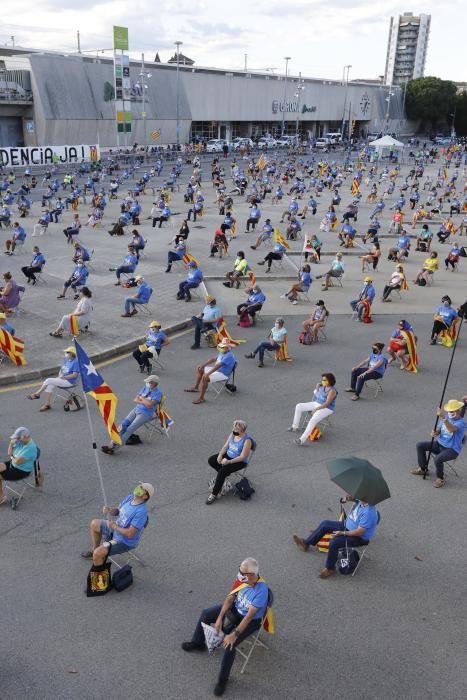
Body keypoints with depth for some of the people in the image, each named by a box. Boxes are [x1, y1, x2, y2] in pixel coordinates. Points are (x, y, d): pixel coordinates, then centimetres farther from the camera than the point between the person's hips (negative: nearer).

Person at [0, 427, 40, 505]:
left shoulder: (30, 448, -32)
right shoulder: (21, 441, -5)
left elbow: (17, 461, -29)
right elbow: (10, 453, 1)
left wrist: (12, 457, -7)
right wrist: (11, 443, -17)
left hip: (21, 471, -9)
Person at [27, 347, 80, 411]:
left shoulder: (76, 362, -14)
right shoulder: (66, 360, 12)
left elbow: (75, 375, -19)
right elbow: (61, 369, 20)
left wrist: (64, 377, -21)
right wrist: (60, 375, -2)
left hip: (70, 382, -8)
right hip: (62, 379, 8)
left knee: (48, 380, -16)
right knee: (50, 386, -18)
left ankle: (37, 394, 2)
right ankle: (48, 404, -11)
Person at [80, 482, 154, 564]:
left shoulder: (141, 512, -34)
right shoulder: (130, 497, -8)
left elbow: (130, 534, -32)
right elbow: (116, 512, 4)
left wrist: (114, 526, -20)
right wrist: (109, 509, -19)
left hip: (125, 542, -9)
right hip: (116, 530, 9)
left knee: (98, 553, -23)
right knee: (94, 524, 22)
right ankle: (94, 550, 39)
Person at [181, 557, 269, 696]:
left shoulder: (261, 591, -36)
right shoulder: (242, 579, -18)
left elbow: (249, 616, -34)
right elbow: (230, 598, -9)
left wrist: (234, 634, -34)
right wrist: (219, 618, -16)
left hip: (251, 621, -7)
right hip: (235, 608, 7)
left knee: (229, 644, -26)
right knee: (205, 614, 10)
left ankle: (223, 679, -3)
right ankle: (197, 643, 36)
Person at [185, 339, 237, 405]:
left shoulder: (229, 355, -24)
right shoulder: (222, 352, 10)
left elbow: (219, 365, -32)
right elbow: (213, 359, 18)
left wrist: (208, 374, -37)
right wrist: (203, 365, 9)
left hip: (223, 374, -11)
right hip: (217, 370, 11)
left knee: (205, 377, -34)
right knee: (199, 368, 15)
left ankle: (201, 398, -25)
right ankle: (195, 387, 16)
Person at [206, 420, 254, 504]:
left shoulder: (247, 440, -25)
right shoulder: (233, 434, -4)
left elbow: (242, 457, -25)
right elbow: (225, 446, 2)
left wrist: (229, 462, -30)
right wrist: (220, 455, -16)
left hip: (240, 462, -8)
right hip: (228, 455, 8)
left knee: (222, 471, -27)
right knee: (211, 460, -8)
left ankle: (214, 493, -14)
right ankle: (225, 474, 14)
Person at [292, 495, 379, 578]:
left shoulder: (369, 512, -35)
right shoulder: (362, 500, -11)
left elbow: (359, 532, -32)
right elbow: (354, 497, 12)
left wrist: (342, 533, -24)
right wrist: (349, 497, -14)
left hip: (360, 538, -9)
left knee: (334, 542, -27)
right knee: (325, 524, 6)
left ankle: (330, 568, -4)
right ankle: (306, 543, 21)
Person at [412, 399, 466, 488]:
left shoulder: (461, 422, -21)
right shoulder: (446, 417, 1)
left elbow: (452, 429, -43)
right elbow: (439, 429, 9)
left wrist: (443, 418, -55)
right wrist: (435, 433, -16)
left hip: (452, 449, -8)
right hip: (440, 444, 8)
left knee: (437, 459, -34)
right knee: (420, 445, 0)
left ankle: (440, 478, -4)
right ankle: (423, 469, 18)